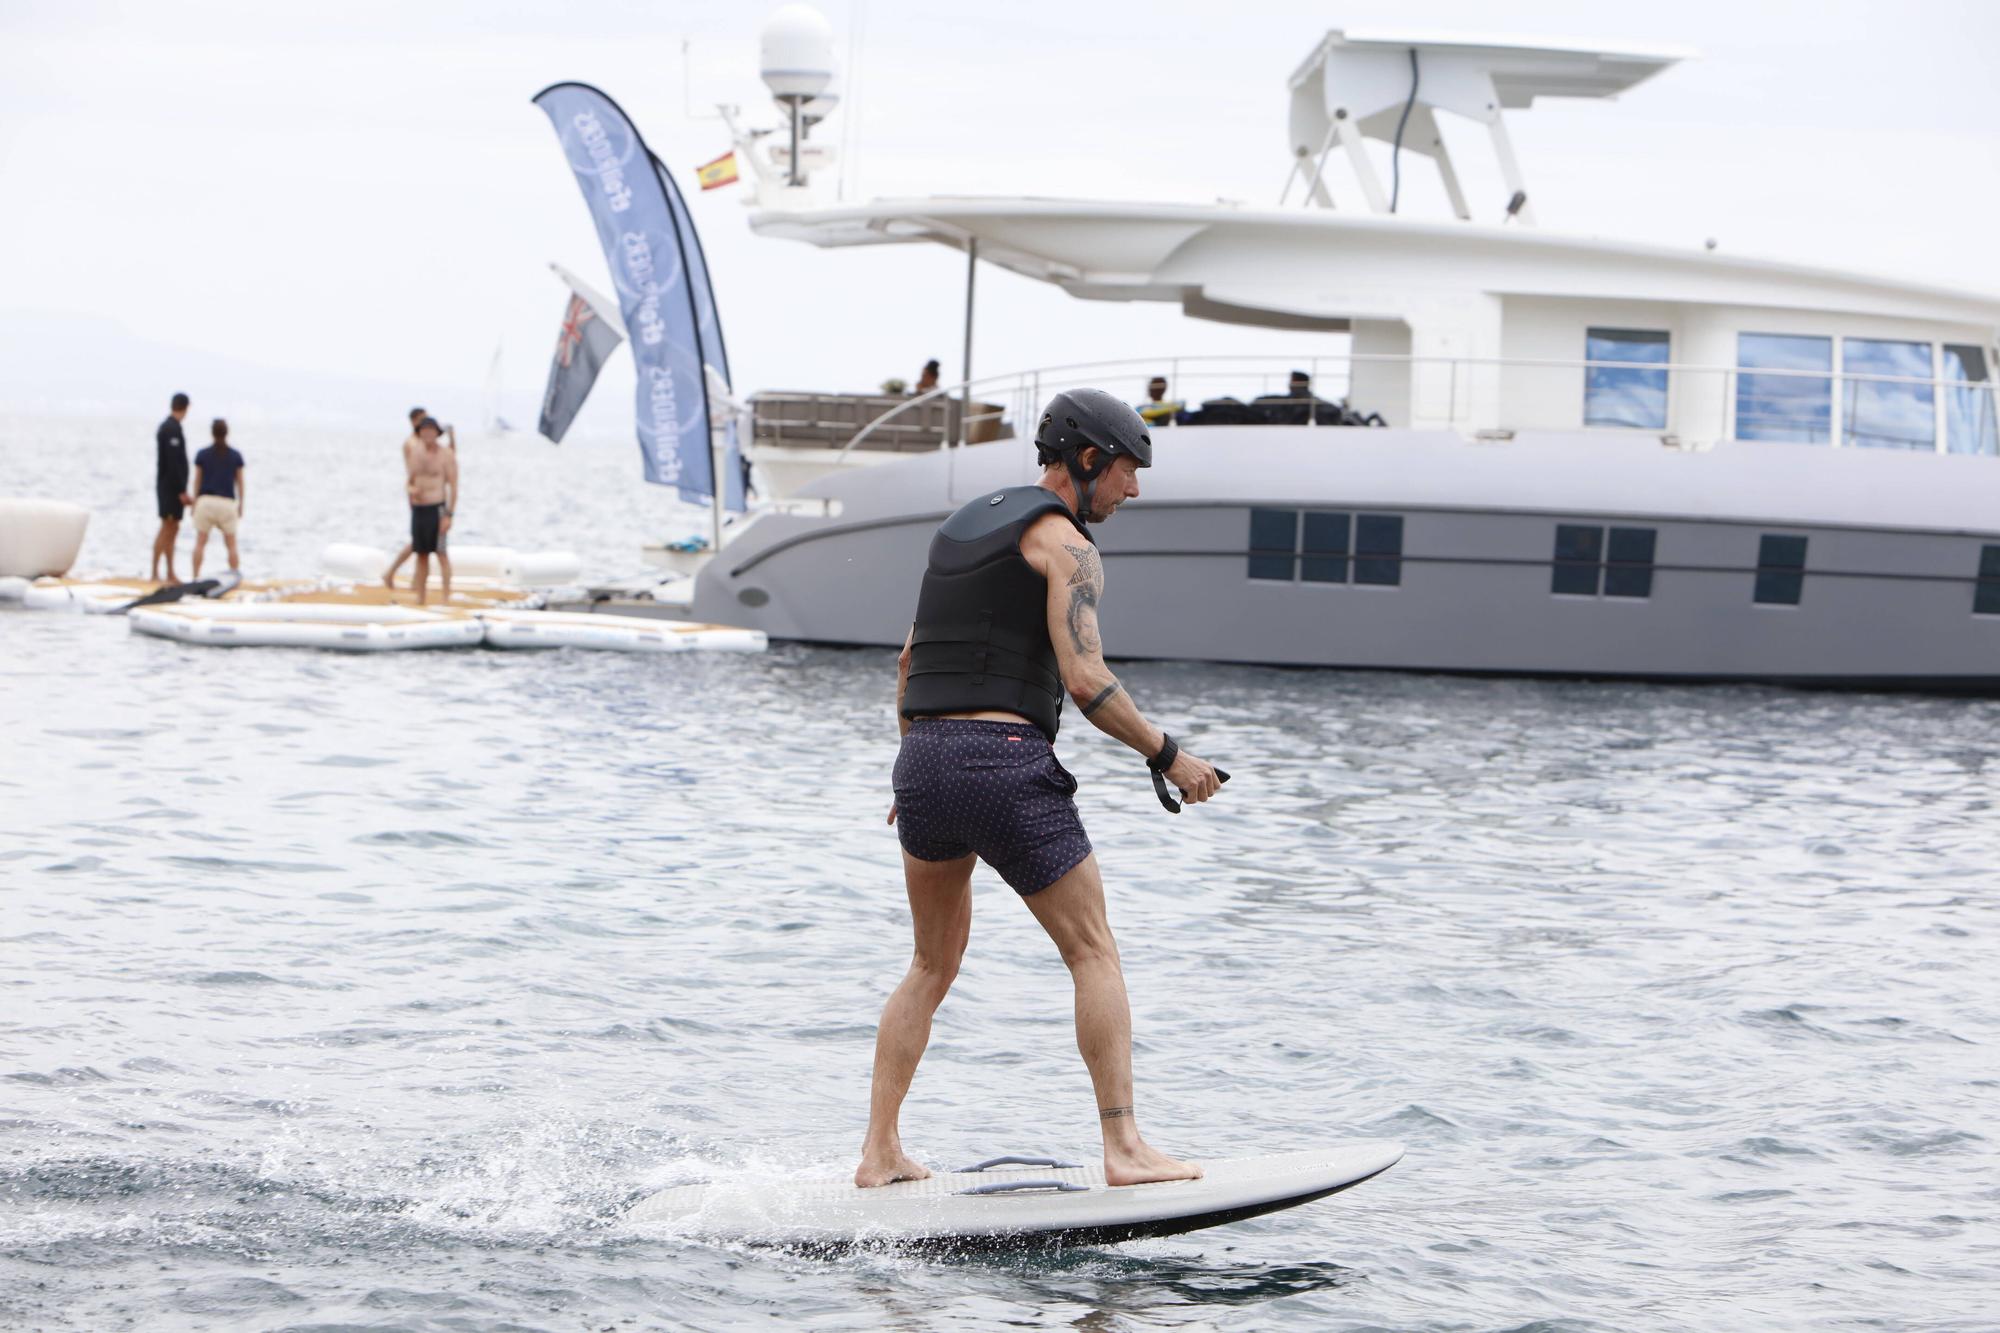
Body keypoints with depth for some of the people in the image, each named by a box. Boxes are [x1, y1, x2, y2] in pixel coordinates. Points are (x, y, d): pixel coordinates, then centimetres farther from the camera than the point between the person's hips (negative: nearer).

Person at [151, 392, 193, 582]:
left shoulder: (167, 427, 15)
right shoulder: (172, 429, -16)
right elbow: (173, 462, -21)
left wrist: (183, 491, 19)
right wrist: (181, 491, -20)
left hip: (171, 487, 10)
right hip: (172, 487, -10)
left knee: (172, 530, 11)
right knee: (167, 528, -9)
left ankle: (171, 574, 13)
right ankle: (154, 572, -9)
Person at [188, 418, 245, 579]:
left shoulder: (202, 455, 0)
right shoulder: (235, 456, 1)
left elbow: (197, 481, 2)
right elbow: (239, 482, 5)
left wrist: (195, 502, 10)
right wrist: (240, 504, 14)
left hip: (205, 500, 0)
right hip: (227, 502, 0)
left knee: (200, 542, 5)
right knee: (231, 544, 10)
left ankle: (196, 577, 0)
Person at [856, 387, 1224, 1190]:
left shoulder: (962, 527, 21)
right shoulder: (1064, 542, -4)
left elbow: (909, 664, 26)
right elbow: (1086, 682, -15)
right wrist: (1167, 756, -4)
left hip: (923, 763, 8)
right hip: (1006, 763, -8)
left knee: (933, 966, 18)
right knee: (1094, 954, 1)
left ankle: (880, 1154, 14)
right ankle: (1123, 1148, -4)